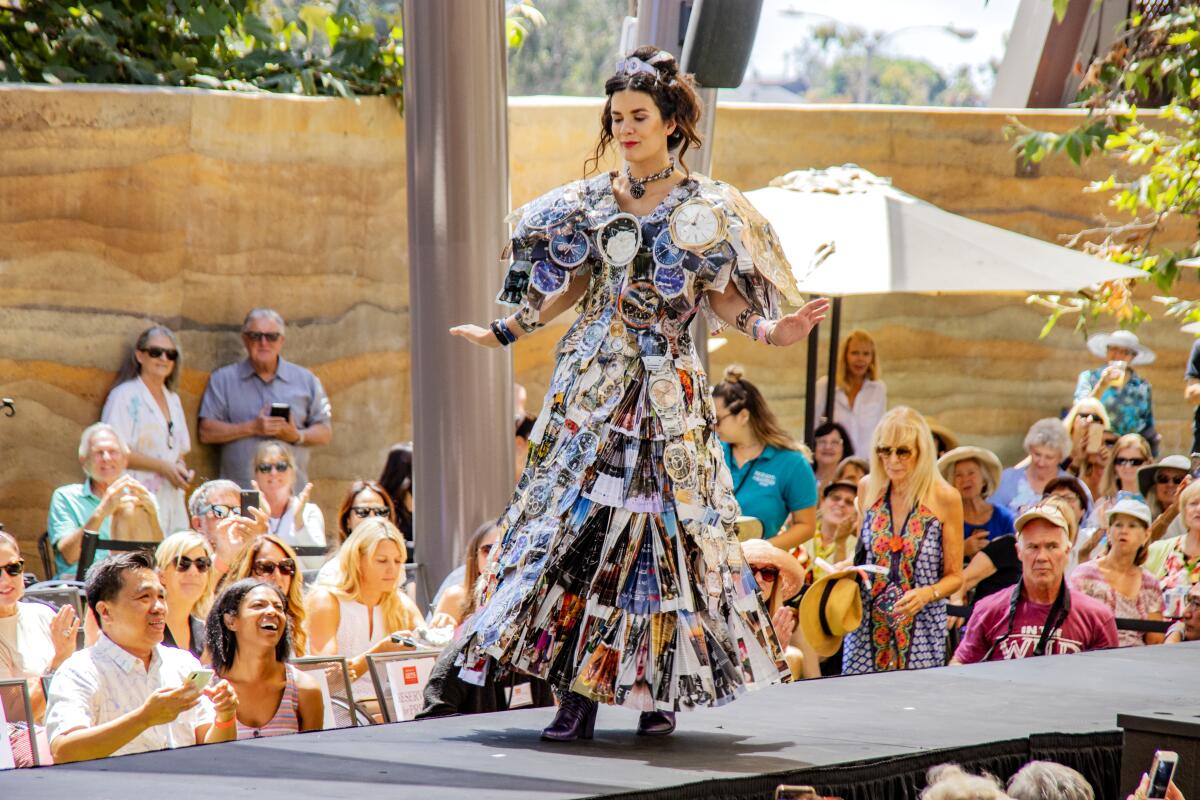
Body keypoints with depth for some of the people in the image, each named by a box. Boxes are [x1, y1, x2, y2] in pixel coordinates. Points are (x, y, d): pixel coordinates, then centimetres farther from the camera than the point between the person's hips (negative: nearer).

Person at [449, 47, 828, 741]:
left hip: (666, 387, -3)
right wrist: (507, 332, 20)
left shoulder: (706, 207, 0)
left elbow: (720, 295, 0)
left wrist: (769, 330, -17)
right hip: (593, 381, 3)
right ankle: (578, 693, -4)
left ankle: (663, 690, 7)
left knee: (663, 527, -4)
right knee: (577, 516, -5)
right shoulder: (591, 201, 9)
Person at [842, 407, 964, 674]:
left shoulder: (944, 498, -5)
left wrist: (927, 594, -19)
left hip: (921, 627, -3)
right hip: (867, 624, 3)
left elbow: (955, 576, 0)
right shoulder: (868, 489, 6)